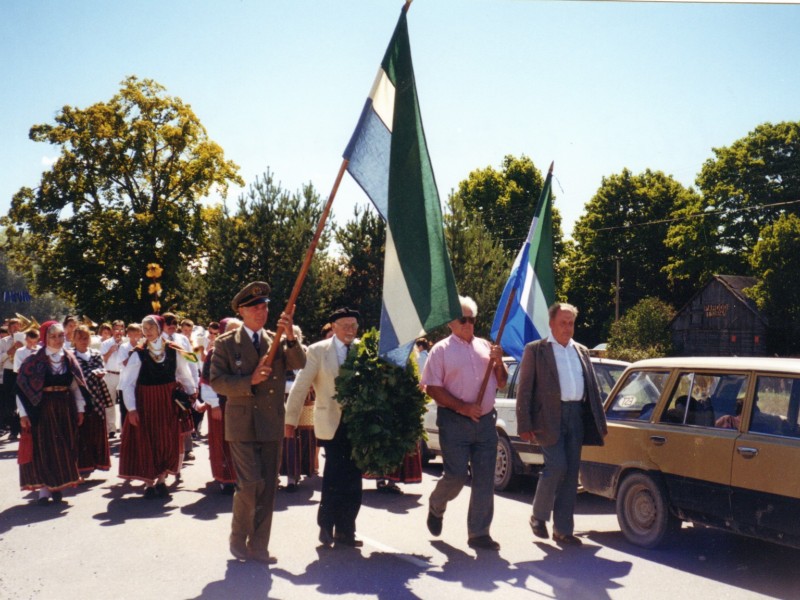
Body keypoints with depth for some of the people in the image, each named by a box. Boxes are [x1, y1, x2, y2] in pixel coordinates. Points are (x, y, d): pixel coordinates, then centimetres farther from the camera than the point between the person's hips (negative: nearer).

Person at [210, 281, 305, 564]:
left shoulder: (277, 341, 9)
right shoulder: (226, 343, 1)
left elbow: (299, 364, -6)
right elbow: (216, 381, -6)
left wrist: (291, 338, -23)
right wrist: (250, 381, -18)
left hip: (272, 425, 4)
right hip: (242, 425, -4)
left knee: (268, 488, 7)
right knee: (251, 483, -10)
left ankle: (258, 547, 18)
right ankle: (237, 539, 13)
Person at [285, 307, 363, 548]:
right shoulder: (318, 351, -2)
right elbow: (300, 386, -3)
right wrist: (291, 420, -6)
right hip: (332, 423, -3)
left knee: (353, 480, 7)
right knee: (335, 477, -2)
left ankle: (345, 531, 20)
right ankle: (326, 526, 20)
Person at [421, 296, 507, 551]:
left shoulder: (485, 346, 14)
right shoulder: (441, 350, 0)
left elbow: (501, 383, 17)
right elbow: (432, 388, -8)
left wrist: (498, 362, -2)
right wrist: (463, 408, -15)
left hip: (485, 421, 5)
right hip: (455, 422, -4)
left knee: (485, 481, 4)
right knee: (456, 476, -5)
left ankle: (479, 533, 14)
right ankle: (435, 507, 26)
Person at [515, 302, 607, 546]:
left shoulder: (581, 351, 16)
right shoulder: (535, 350, 1)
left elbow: (593, 388, 17)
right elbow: (524, 389, -3)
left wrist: (599, 422, 10)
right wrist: (525, 425, -10)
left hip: (576, 416, 5)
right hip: (549, 417, -5)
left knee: (571, 472, 5)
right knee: (556, 467, -14)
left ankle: (563, 529, 14)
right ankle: (538, 516, 8)